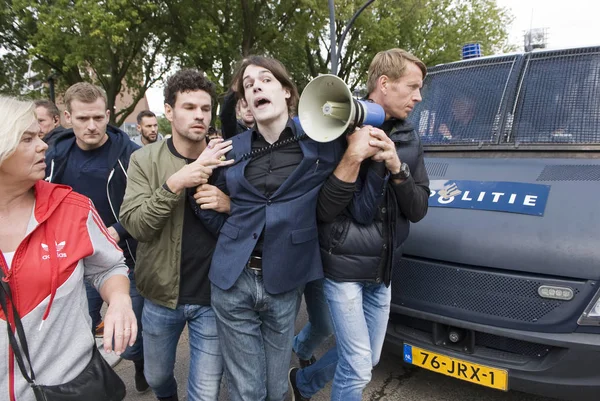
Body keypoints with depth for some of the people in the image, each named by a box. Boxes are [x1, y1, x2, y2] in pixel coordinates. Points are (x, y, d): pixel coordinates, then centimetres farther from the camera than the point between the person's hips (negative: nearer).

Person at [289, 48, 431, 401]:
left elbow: (418, 210, 0)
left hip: (382, 269, 7)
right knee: (358, 367, -1)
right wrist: (353, 158, -28)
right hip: (343, 266, -6)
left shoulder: (410, 139, 3)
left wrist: (397, 168, -17)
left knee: (367, 359, 20)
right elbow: (323, 211, -17)